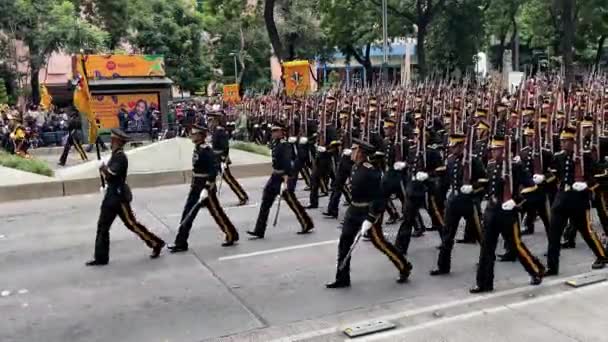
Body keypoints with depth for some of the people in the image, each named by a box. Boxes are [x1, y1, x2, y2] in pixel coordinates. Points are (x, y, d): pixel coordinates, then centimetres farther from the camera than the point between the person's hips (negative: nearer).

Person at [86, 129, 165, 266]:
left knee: (131, 224, -1)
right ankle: (101, 258, 17)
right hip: (111, 195, 10)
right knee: (102, 226, 10)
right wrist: (104, 169, 0)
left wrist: (102, 167, -9)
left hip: (119, 196, -10)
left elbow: (110, 174, -26)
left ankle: (156, 243, 12)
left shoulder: (120, 156, -18)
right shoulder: (115, 155, 11)